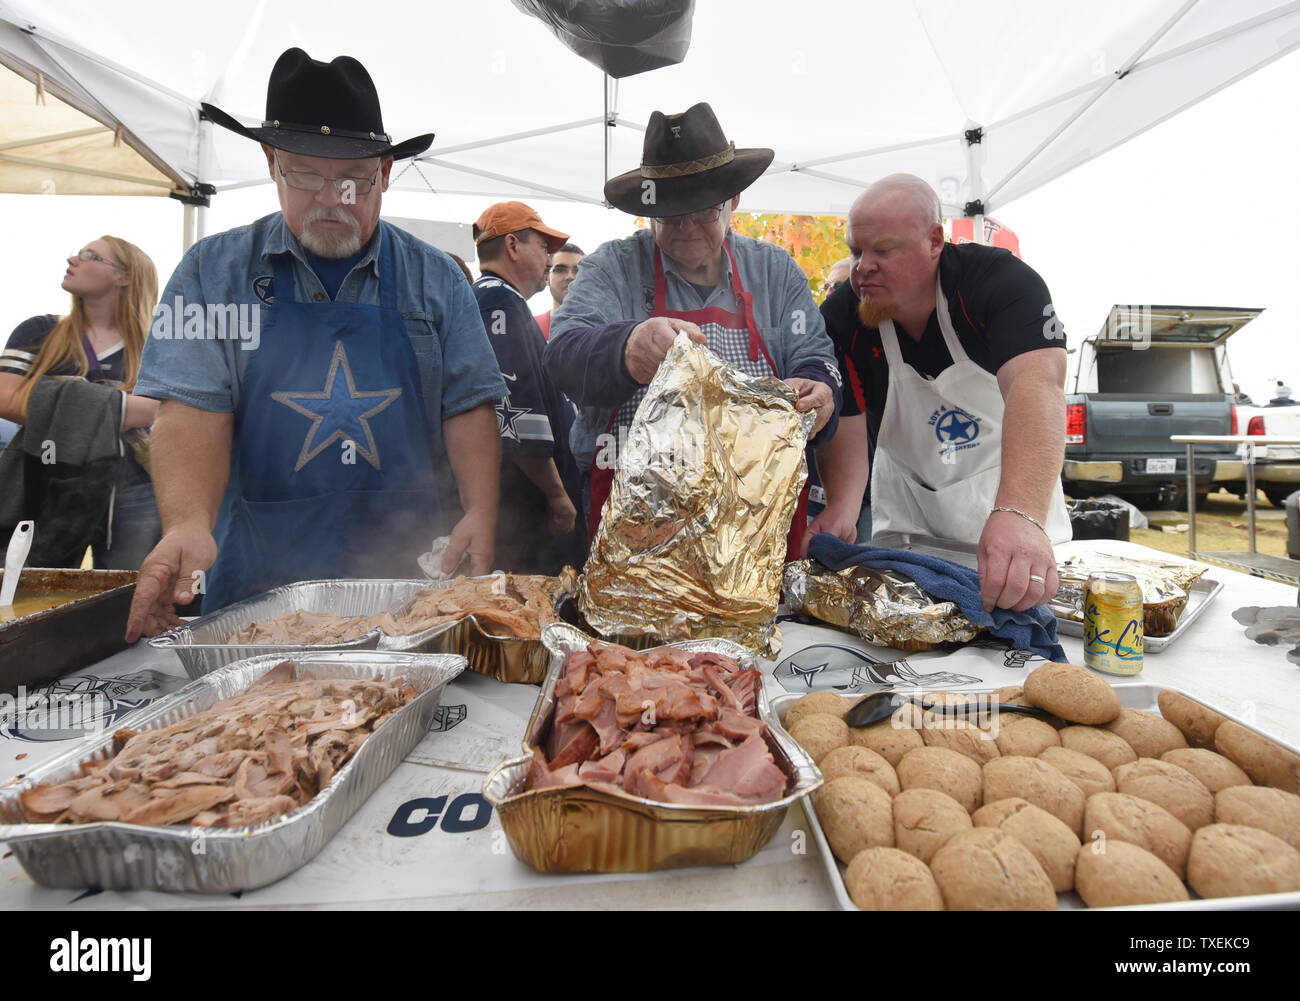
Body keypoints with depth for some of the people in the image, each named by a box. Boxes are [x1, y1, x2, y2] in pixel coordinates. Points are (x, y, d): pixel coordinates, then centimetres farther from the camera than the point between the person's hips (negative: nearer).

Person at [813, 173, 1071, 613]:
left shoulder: (1001, 280, -24)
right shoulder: (840, 320, -16)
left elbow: (1036, 384, -40)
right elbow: (845, 431, -19)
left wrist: (1020, 514, -56)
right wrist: (842, 509, -40)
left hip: (1007, 486, -1)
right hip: (907, 502, 2)